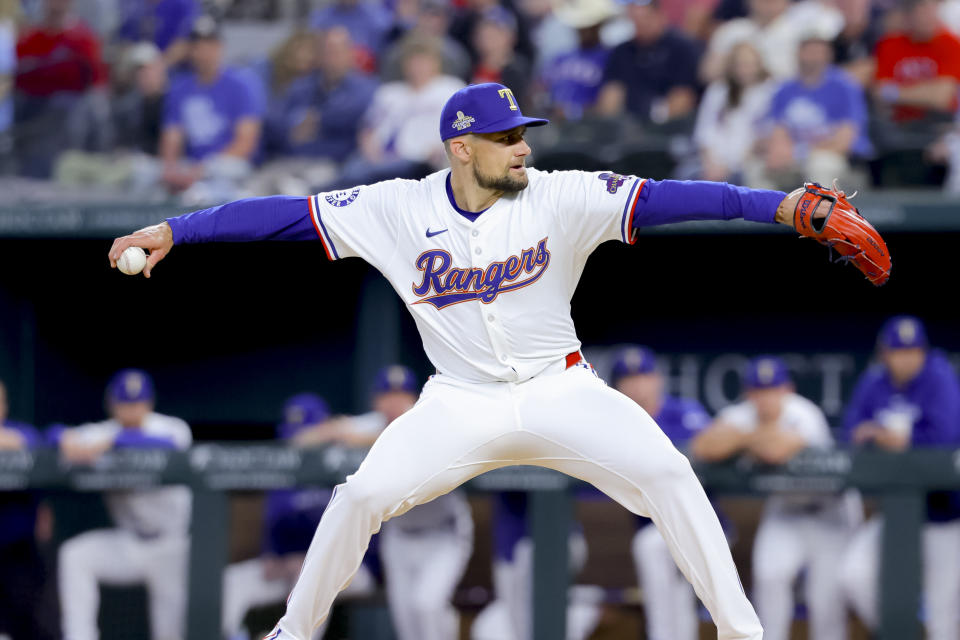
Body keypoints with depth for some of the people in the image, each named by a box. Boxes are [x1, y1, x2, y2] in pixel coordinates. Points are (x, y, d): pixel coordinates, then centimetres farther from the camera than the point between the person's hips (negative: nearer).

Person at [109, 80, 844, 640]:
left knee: (667, 474, -19)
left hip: (559, 392, 0)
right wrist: (172, 230, -16)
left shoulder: (560, 199, -13)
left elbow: (661, 198, -23)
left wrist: (776, 205, -34)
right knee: (362, 496, -14)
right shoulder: (400, 210, -10)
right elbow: (288, 213, -10)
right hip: (460, 405, 0)